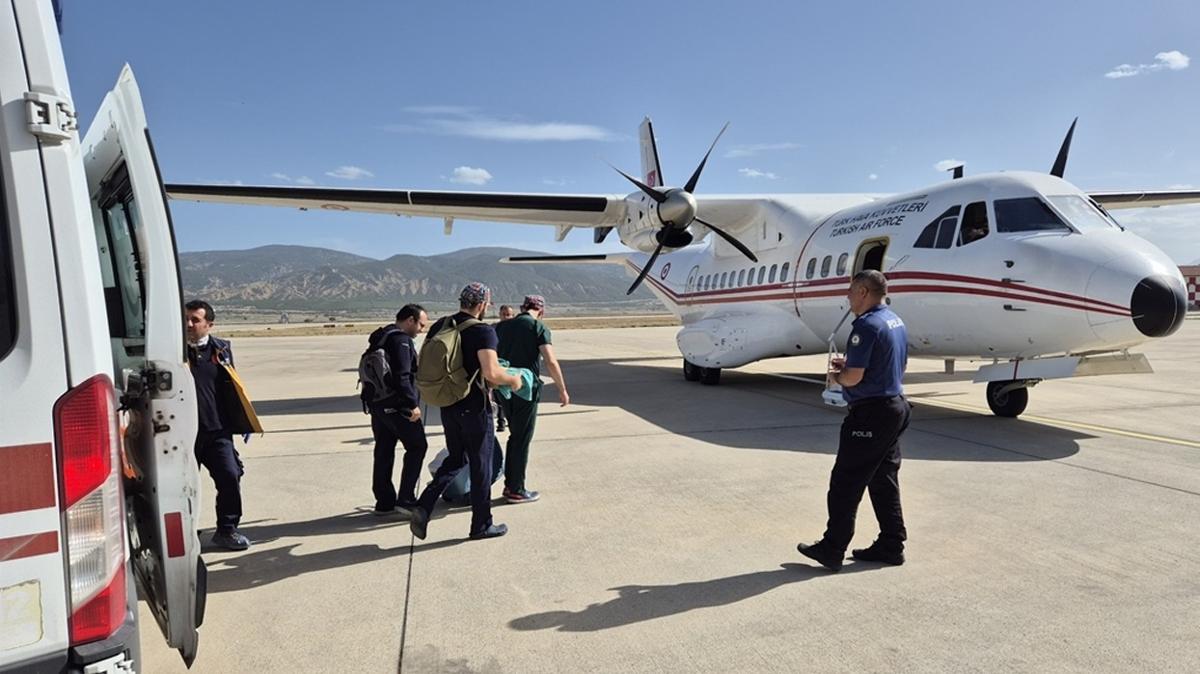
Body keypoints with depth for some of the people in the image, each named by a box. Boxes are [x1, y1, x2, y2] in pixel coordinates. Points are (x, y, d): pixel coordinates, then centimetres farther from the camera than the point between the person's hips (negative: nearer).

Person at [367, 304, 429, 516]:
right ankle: (405, 500, 0)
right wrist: (413, 404, -20)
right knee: (417, 446, 2)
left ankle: (384, 502, 19)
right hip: (397, 406, -9)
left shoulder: (380, 338, 16)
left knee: (383, 452, 13)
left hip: (377, 403, 9)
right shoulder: (401, 340, -15)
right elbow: (402, 377, -23)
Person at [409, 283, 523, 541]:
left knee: (455, 459, 22)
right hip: (475, 408, -6)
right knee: (480, 465, 8)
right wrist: (513, 379, -9)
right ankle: (481, 525, 20)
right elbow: (492, 373, -28)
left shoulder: (440, 326, 4)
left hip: (447, 406, 6)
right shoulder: (483, 331, -17)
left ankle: (424, 506, 5)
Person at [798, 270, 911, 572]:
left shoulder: (866, 326, -19)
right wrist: (849, 364, 15)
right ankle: (892, 545, 23)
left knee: (845, 483, -2)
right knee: (884, 481, 16)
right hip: (895, 406, 10)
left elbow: (854, 377, -22)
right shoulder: (896, 322, 11)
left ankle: (832, 549, 4)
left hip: (870, 413, -10)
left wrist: (835, 376, 0)